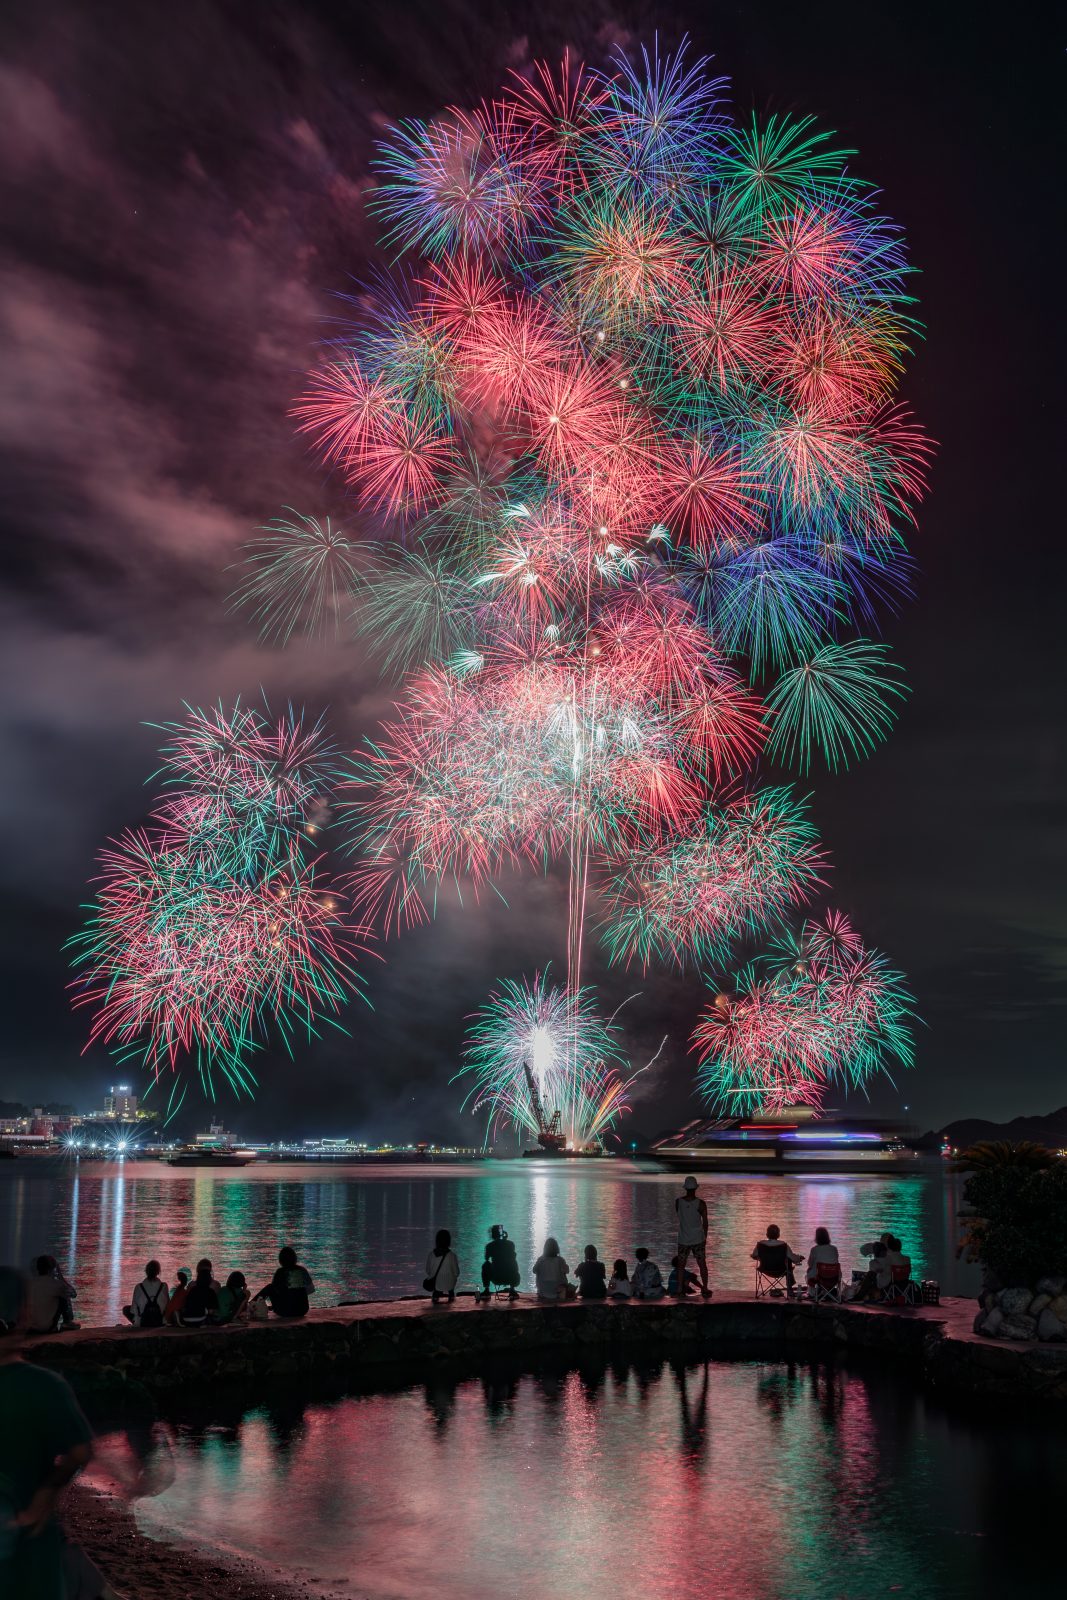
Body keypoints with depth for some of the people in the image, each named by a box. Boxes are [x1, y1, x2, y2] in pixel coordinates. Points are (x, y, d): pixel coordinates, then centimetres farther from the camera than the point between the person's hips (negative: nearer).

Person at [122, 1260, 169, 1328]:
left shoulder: (139, 1287, -8)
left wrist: (135, 1322, 16)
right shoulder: (163, 1286, -7)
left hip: (143, 1323, 1)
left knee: (126, 1309, 27)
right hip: (159, 1323, -1)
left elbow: (134, 1306, -1)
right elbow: (168, 1304, 2)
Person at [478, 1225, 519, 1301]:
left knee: (485, 1265, 26)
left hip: (496, 1278, -1)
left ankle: (486, 1291, 26)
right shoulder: (510, 1244, 0)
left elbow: (487, 1259, 16)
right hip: (510, 1277, 1)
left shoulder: (490, 1246, -4)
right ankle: (512, 1291, 28)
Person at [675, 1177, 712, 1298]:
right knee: (702, 1264, 11)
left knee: (681, 1266, 9)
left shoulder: (678, 1202, -8)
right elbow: (705, 1222, -4)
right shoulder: (700, 1204, -13)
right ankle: (704, 1289, 14)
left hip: (683, 1240, 1)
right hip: (698, 1239, -1)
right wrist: (705, 1237, 8)